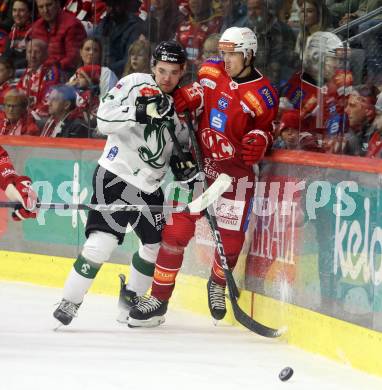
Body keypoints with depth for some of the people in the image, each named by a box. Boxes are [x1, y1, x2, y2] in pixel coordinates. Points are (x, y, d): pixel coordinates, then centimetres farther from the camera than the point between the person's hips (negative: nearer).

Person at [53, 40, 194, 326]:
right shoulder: (135, 84, -9)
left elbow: (181, 141, 22)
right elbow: (104, 120, -18)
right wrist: (140, 112, -32)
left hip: (149, 186, 7)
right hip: (116, 175, -7)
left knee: (158, 245, 12)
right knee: (102, 241, -20)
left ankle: (132, 297, 34)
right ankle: (70, 302, -11)